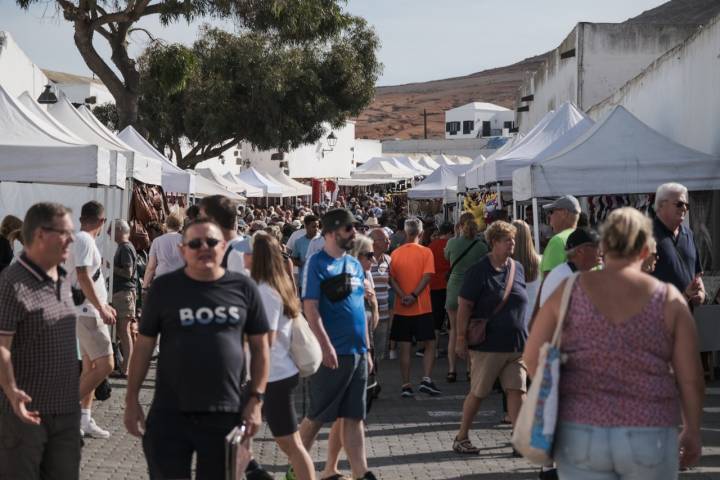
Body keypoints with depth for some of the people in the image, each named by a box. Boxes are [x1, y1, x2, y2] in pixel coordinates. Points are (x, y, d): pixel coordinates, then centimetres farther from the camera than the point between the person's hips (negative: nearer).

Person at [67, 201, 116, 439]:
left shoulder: (83, 240, 15)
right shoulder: (84, 240, -15)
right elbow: (83, 278, -22)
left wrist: (104, 305, 25)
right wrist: (101, 308, -20)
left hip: (90, 312, 10)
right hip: (88, 313, -10)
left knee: (90, 367, 12)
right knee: (105, 365, -12)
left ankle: (84, 419, 14)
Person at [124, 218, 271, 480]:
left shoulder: (243, 288, 2)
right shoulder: (164, 287, -1)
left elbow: (260, 346, 6)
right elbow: (144, 345, 3)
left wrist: (256, 399, 0)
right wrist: (132, 399, 1)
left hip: (226, 414, 1)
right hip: (170, 414, -1)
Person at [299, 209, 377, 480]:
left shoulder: (354, 265, 12)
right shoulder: (317, 263, -9)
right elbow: (310, 308, -15)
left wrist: (367, 348, 16)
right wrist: (326, 346, -22)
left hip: (357, 352, 6)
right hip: (333, 353, -6)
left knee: (354, 417, 7)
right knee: (317, 416, 3)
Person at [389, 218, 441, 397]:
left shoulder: (395, 253, 3)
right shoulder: (426, 252, -4)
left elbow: (391, 279, -5)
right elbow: (427, 277, -14)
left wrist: (403, 296, -13)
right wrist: (414, 296, -16)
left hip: (401, 309, 2)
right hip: (422, 308, -2)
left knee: (404, 348, 6)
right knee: (430, 344, 8)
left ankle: (406, 385, 5)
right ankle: (426, 379, -5)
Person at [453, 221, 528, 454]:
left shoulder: (518, 268, 8)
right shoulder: (478, 271, -8)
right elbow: (464, 305, -9)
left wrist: (525, 336, 18)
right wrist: (461, 338, -12)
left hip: (516, 343, 5)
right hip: (488, 345, -5)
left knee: (517, 390, -1)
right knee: (477, 392, 4)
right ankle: (461, 437, 18)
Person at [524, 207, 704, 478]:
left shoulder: (568, 291, -3)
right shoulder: (668, 300, -4)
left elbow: (533, 357, 1)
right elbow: (691, 377, -2)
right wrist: (693, 431, 13)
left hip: (583, 436, 1)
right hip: (647, 440, 0)